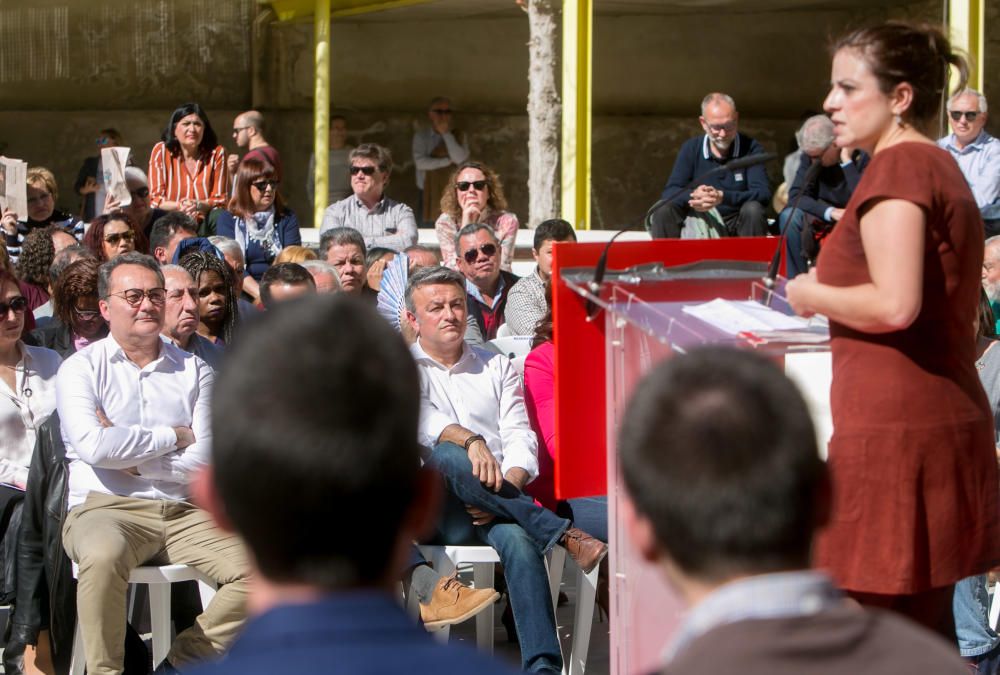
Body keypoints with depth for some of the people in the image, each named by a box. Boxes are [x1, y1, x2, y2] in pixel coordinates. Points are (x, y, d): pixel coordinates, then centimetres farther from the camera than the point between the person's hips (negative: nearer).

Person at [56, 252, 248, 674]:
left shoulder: (194, 371, 14)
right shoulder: (82, 368, 7)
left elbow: (206, 462, 1)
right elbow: (94, 447, -12)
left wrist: (130, 456, -7)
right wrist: (173, 436, -2)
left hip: (185, 512, 3)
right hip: (107, 508, -3)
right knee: (104, 556, -39)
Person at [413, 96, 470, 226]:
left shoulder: (458, 136, 5)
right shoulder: (421, 136, 2)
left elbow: (460, 159, -11)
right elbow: (420, 162, -10)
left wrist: (446, 134, -12)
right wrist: (448, 161, -12)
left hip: (452, 191, 0)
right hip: (428, 193, 0)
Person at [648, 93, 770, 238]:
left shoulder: (751, 149, -4)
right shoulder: (690, 149, 3)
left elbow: (763, 193, -15)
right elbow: (669, 193, -5)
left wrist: (723, 197, -33)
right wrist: (693, 196, -30)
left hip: (739, 226, -1)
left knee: (753, 209, -32)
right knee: (663, 211, -23)